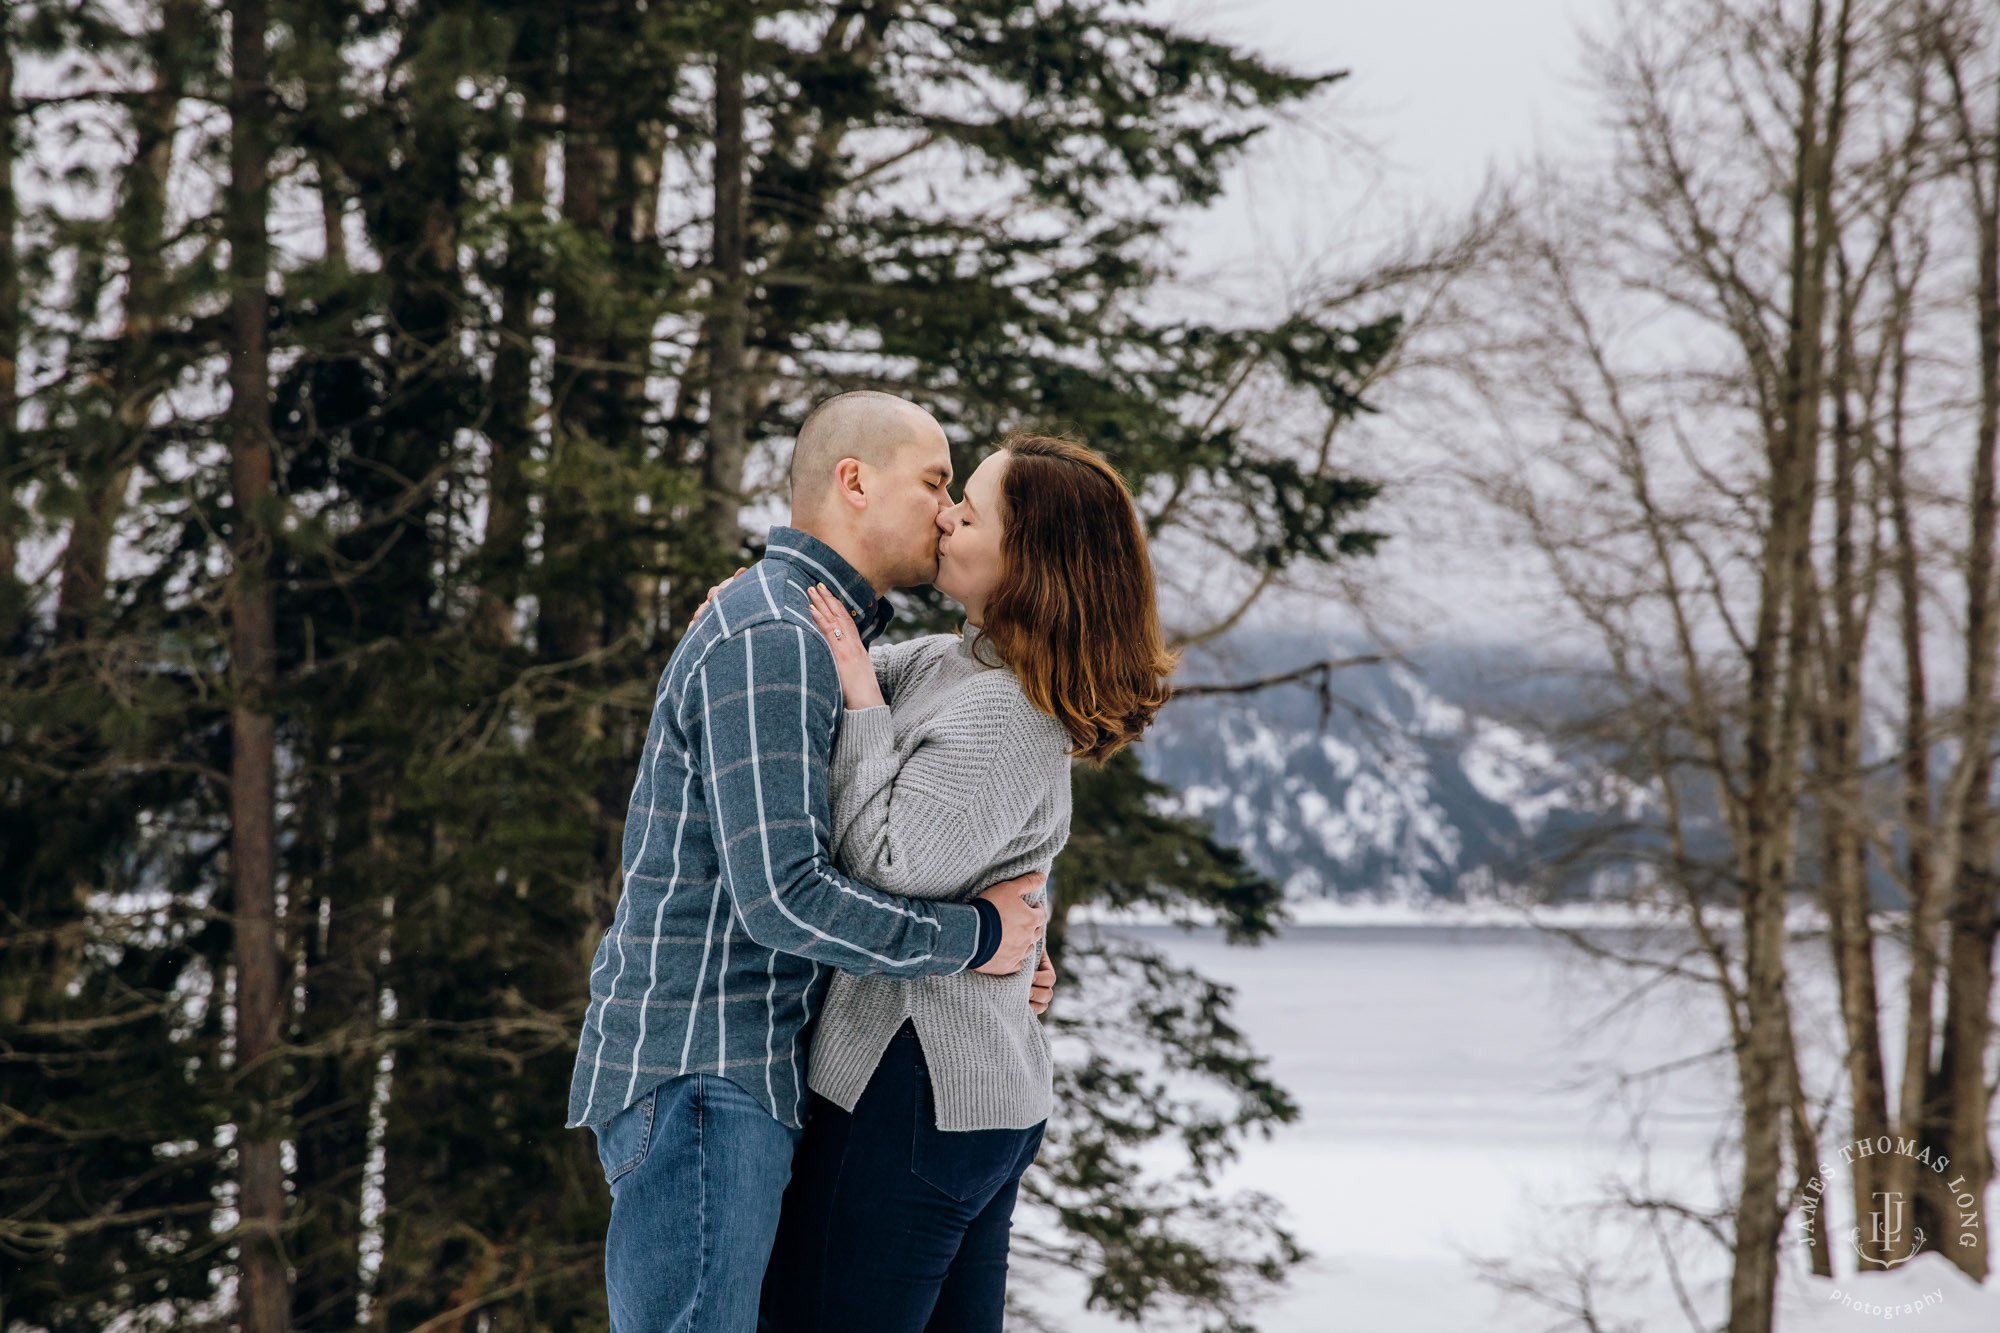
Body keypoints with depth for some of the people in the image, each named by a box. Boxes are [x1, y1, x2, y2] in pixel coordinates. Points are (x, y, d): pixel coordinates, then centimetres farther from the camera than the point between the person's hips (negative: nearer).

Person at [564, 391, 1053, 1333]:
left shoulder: (809, 639, 20)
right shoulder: (768, 639, -15)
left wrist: (999, 948, 12)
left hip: (740, 1073, 11)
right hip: (696, 1076, -11)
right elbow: (780, 896, -22)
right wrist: (973, 938, -10)